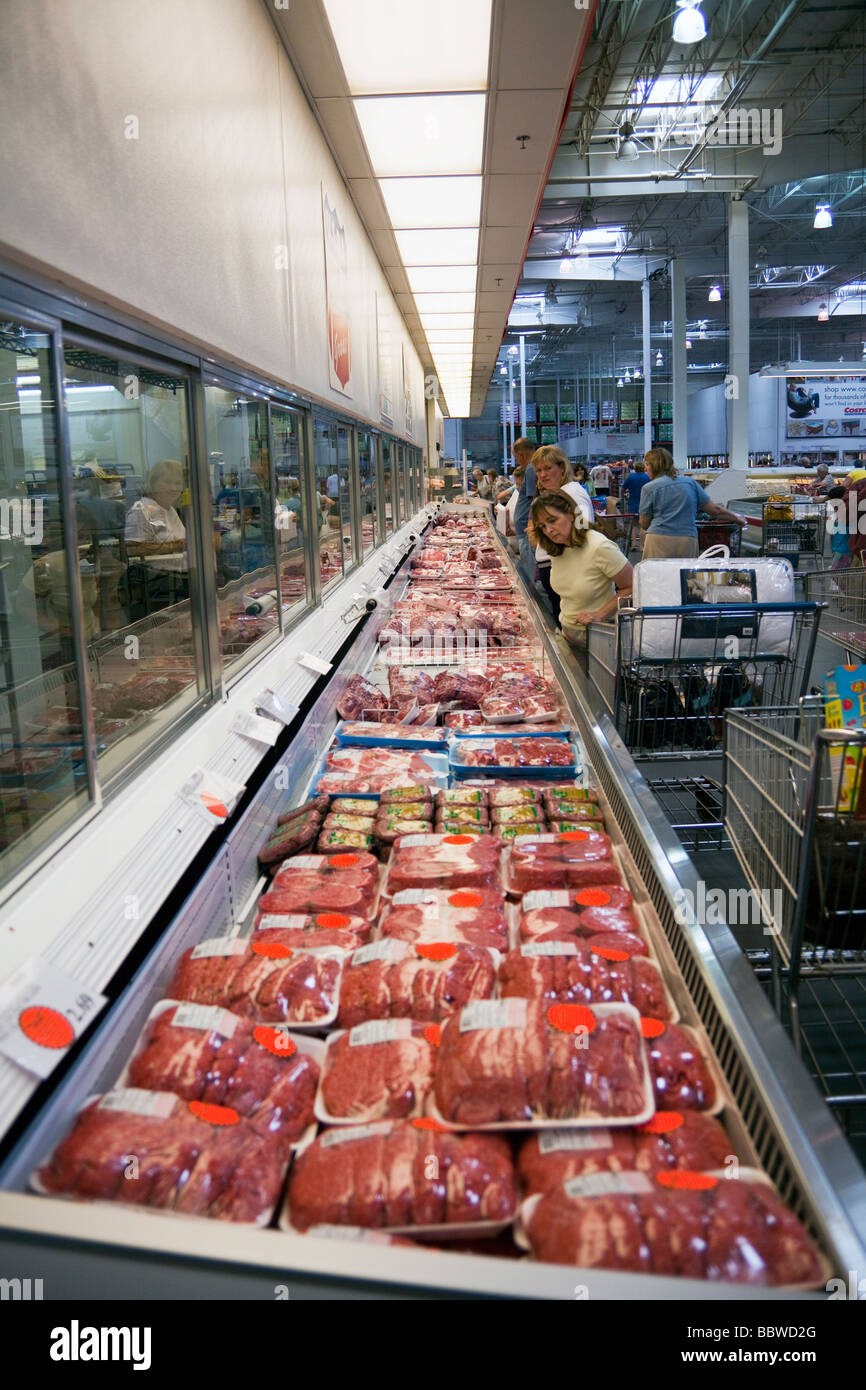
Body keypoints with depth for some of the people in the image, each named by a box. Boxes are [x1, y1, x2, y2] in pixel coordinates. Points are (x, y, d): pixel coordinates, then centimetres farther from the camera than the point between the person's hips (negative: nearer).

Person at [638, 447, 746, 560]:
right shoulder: (691, 483, 13)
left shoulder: (649, 488, 2)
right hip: (688, 541, 3)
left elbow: (644, 524, 6)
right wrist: (737, 519, 28)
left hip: (659, 542, -3)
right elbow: (715, 510, 13)